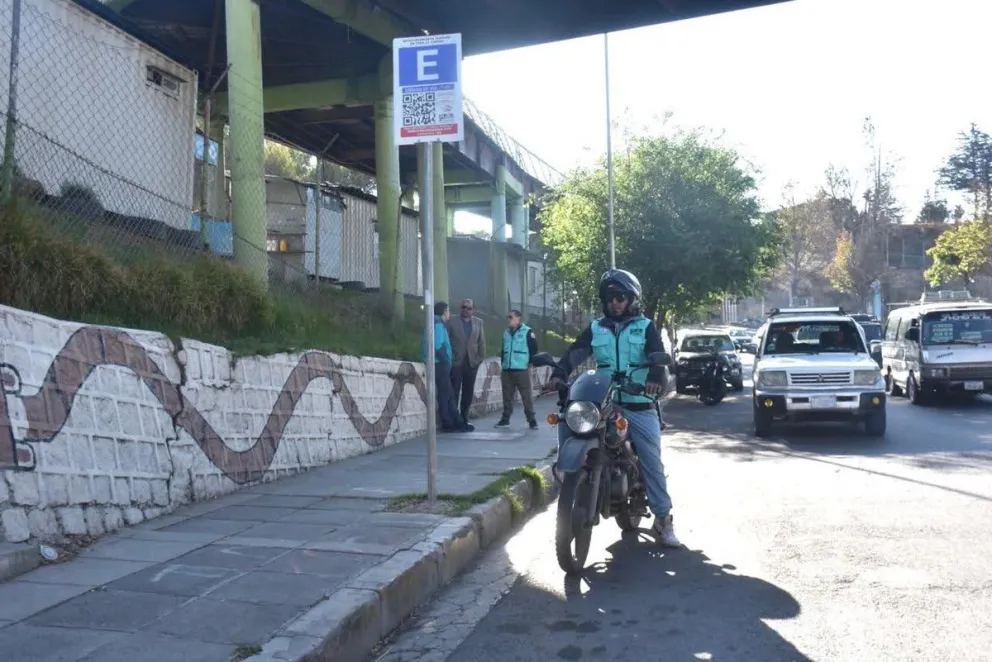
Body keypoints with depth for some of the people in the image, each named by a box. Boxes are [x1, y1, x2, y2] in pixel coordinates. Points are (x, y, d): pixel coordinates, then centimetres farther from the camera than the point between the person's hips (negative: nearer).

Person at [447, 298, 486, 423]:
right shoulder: (452, 321, 2)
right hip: (456, 362, -3)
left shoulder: (478, 322, 11)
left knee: (468, 392, 6)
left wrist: (481, 357, 3)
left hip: (472, 362, 3)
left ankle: (464, 418, 14)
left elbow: (482, 342, 11)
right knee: (454, 391, -3)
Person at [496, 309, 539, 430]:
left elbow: (534, 349, -4)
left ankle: (532, 420, 2)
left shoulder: (527, 332, -3)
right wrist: (502, 365, 19)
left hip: (522, 370, -6)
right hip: (507, 370, 6)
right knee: (507, 396, 7)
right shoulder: (506, 333, 16)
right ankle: (505, 419, 14)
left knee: (527, 396, -4)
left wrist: (530, 364, -8)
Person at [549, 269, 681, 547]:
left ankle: (663, 518, 7)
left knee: (652, 461, -1)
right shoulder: (595, 329, 13)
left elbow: (658, 355, -10)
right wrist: (559, 373, -22)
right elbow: (575, 352, -1)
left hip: (639, 405, -2)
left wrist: (655, 378, -32)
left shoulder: (645, 327, 6)